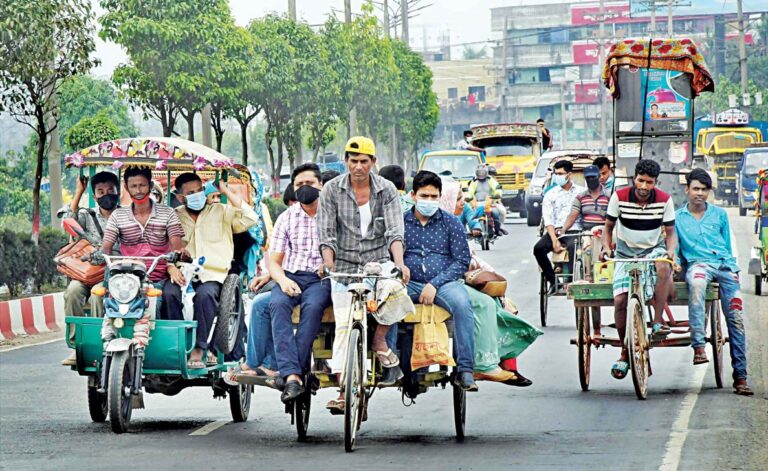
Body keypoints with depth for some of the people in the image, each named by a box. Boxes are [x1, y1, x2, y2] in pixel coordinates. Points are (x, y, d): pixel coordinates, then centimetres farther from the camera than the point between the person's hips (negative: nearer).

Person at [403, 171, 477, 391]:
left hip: (444, 282, -1)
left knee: (462, 303, -34)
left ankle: (465, 370, -32)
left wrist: (434, 284, -10)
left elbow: (462, 261, 3)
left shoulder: (451, 223, 10)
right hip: (409, 283, 1)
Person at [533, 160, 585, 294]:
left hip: (573, 231, -2)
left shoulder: (581, 192, 10)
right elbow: (548, 220, 3)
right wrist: (555, 240, -13)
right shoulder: (551, 195, 13)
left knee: (573, 246, -36)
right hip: (554, 231, 3)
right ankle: (553, 281, -13)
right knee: (539, 248, -25)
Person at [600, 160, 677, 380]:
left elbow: (670, 232, -1)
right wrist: (606, 247, -17)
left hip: (654, 250, 0)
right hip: (626, 254, 0)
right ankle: (625, 352, 2)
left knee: (663, 267, -39)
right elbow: (608, 227, 2)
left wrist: (671, 250, -22)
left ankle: (658, 321, -28)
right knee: (620, 300, -18)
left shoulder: (664, 200, -8)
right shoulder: (619, 197, -9)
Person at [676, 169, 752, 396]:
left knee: (736, 318, -11)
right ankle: (698, 346, -47)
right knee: (696, 283, -41)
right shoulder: (677, 217, 14)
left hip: (725, 265, 2)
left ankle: (740, 376, -8)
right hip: (698, 263, -2)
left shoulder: (720, 214, 18)